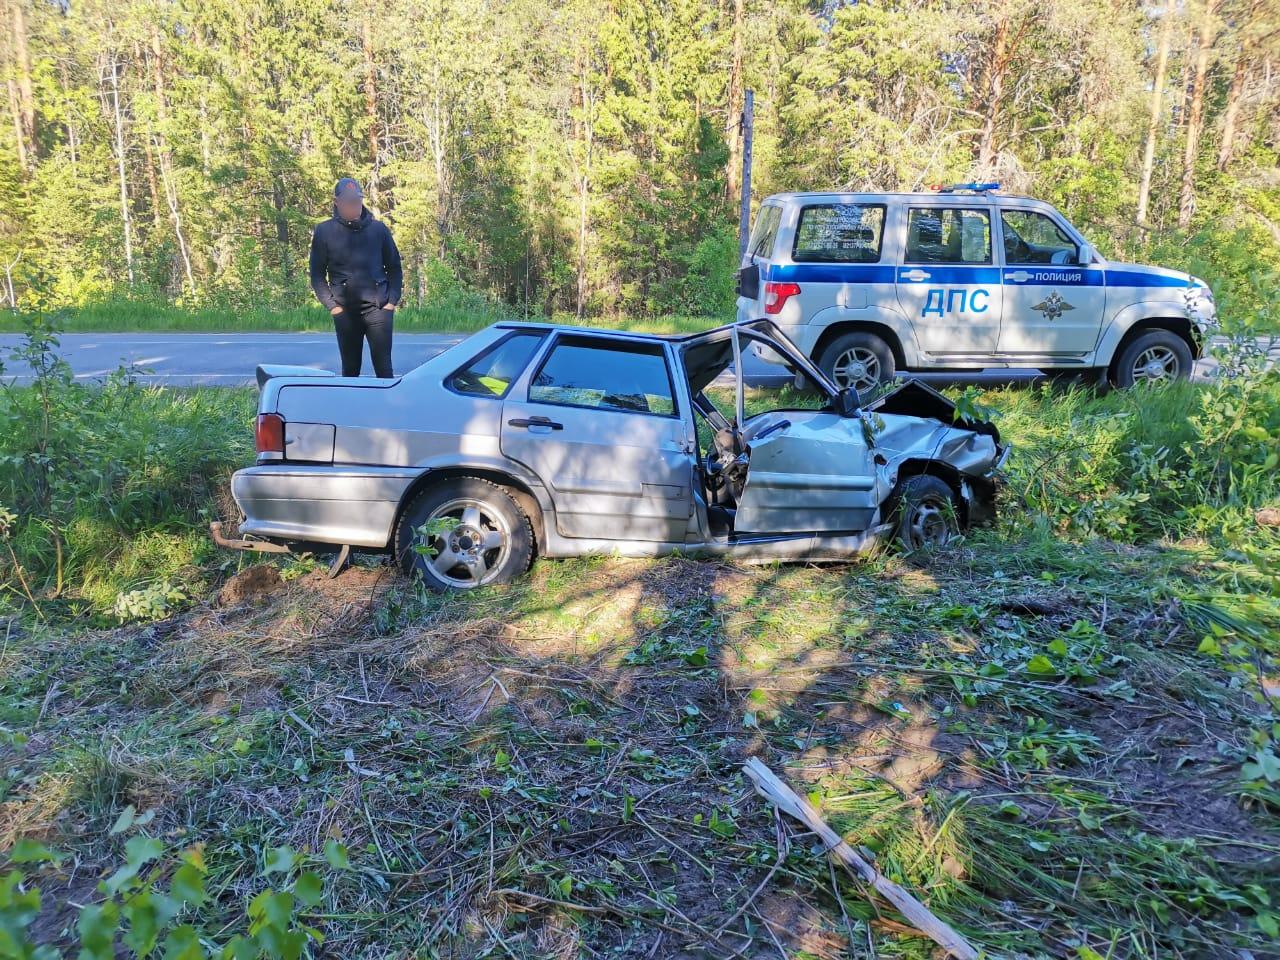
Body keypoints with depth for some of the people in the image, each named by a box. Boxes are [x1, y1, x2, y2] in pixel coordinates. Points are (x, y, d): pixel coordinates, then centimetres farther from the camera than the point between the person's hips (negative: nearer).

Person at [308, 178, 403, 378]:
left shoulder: (378, 228, 6)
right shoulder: (324, 231, 4)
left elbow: (394, 268, 10)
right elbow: (317, 275, 6)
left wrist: (392, 301, -1)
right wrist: (332, 305, -3)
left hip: (378, 308, -1)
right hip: (345, 310, 1)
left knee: (383, 367, -6)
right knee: (350, 369, 8)